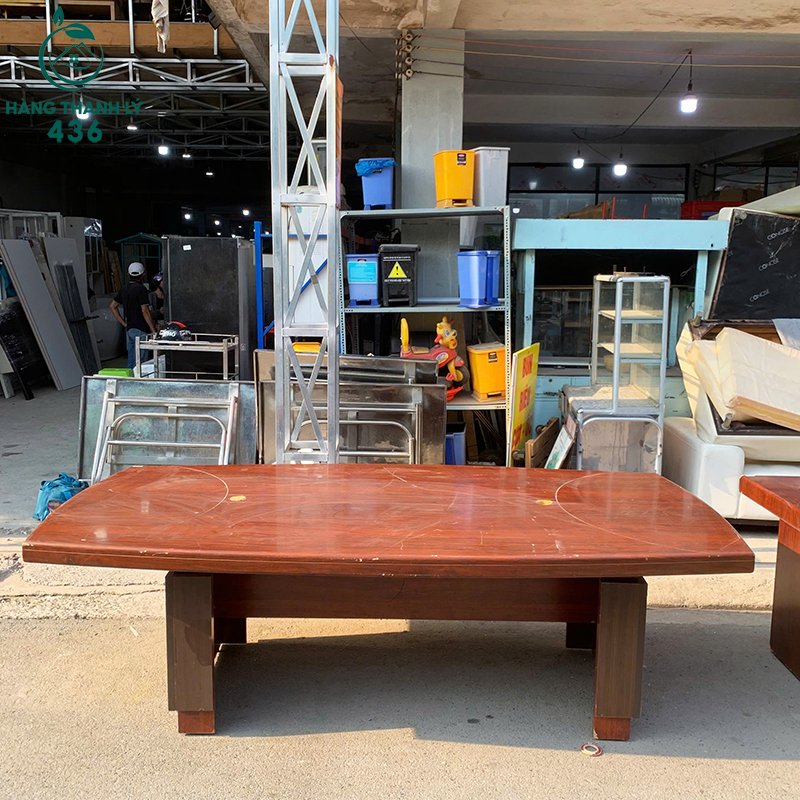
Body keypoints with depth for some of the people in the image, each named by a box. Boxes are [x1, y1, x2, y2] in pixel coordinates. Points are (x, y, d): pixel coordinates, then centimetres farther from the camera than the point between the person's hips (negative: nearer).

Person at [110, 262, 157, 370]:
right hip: (140, 330, -8)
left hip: (130, 329, 8)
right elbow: (145, 311, -17)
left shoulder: (124, 288, 12)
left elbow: (112, 306, 18)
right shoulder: (141, 288, -12)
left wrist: (124, 324, 15)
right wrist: (153, 330, -13)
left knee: (131, 363, 12)